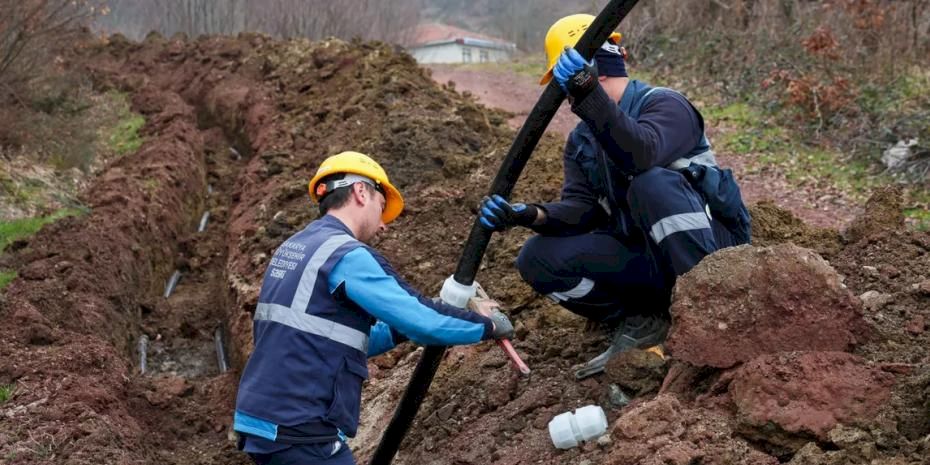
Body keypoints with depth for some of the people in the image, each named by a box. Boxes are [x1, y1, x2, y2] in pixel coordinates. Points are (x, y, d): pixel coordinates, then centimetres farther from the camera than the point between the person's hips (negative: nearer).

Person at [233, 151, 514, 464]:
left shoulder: (292, 248, 16)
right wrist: (487, 324, 2)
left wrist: (401, 329, 17)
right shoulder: (346, 255, -12)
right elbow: (423, 320, -14)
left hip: (264, 423, 9)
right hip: (300, 432, -9)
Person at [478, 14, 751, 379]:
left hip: (708, 249, -6)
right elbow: (582, 208, -3)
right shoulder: (581, 140, 12)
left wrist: (589, 98, -45)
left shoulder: (664, 105, -10)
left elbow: (642, 155, -34)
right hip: (641, 257, 6)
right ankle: (641, 321, -5)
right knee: (539, 258, -13)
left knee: (654, 184, -36)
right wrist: (530, 215, -23)